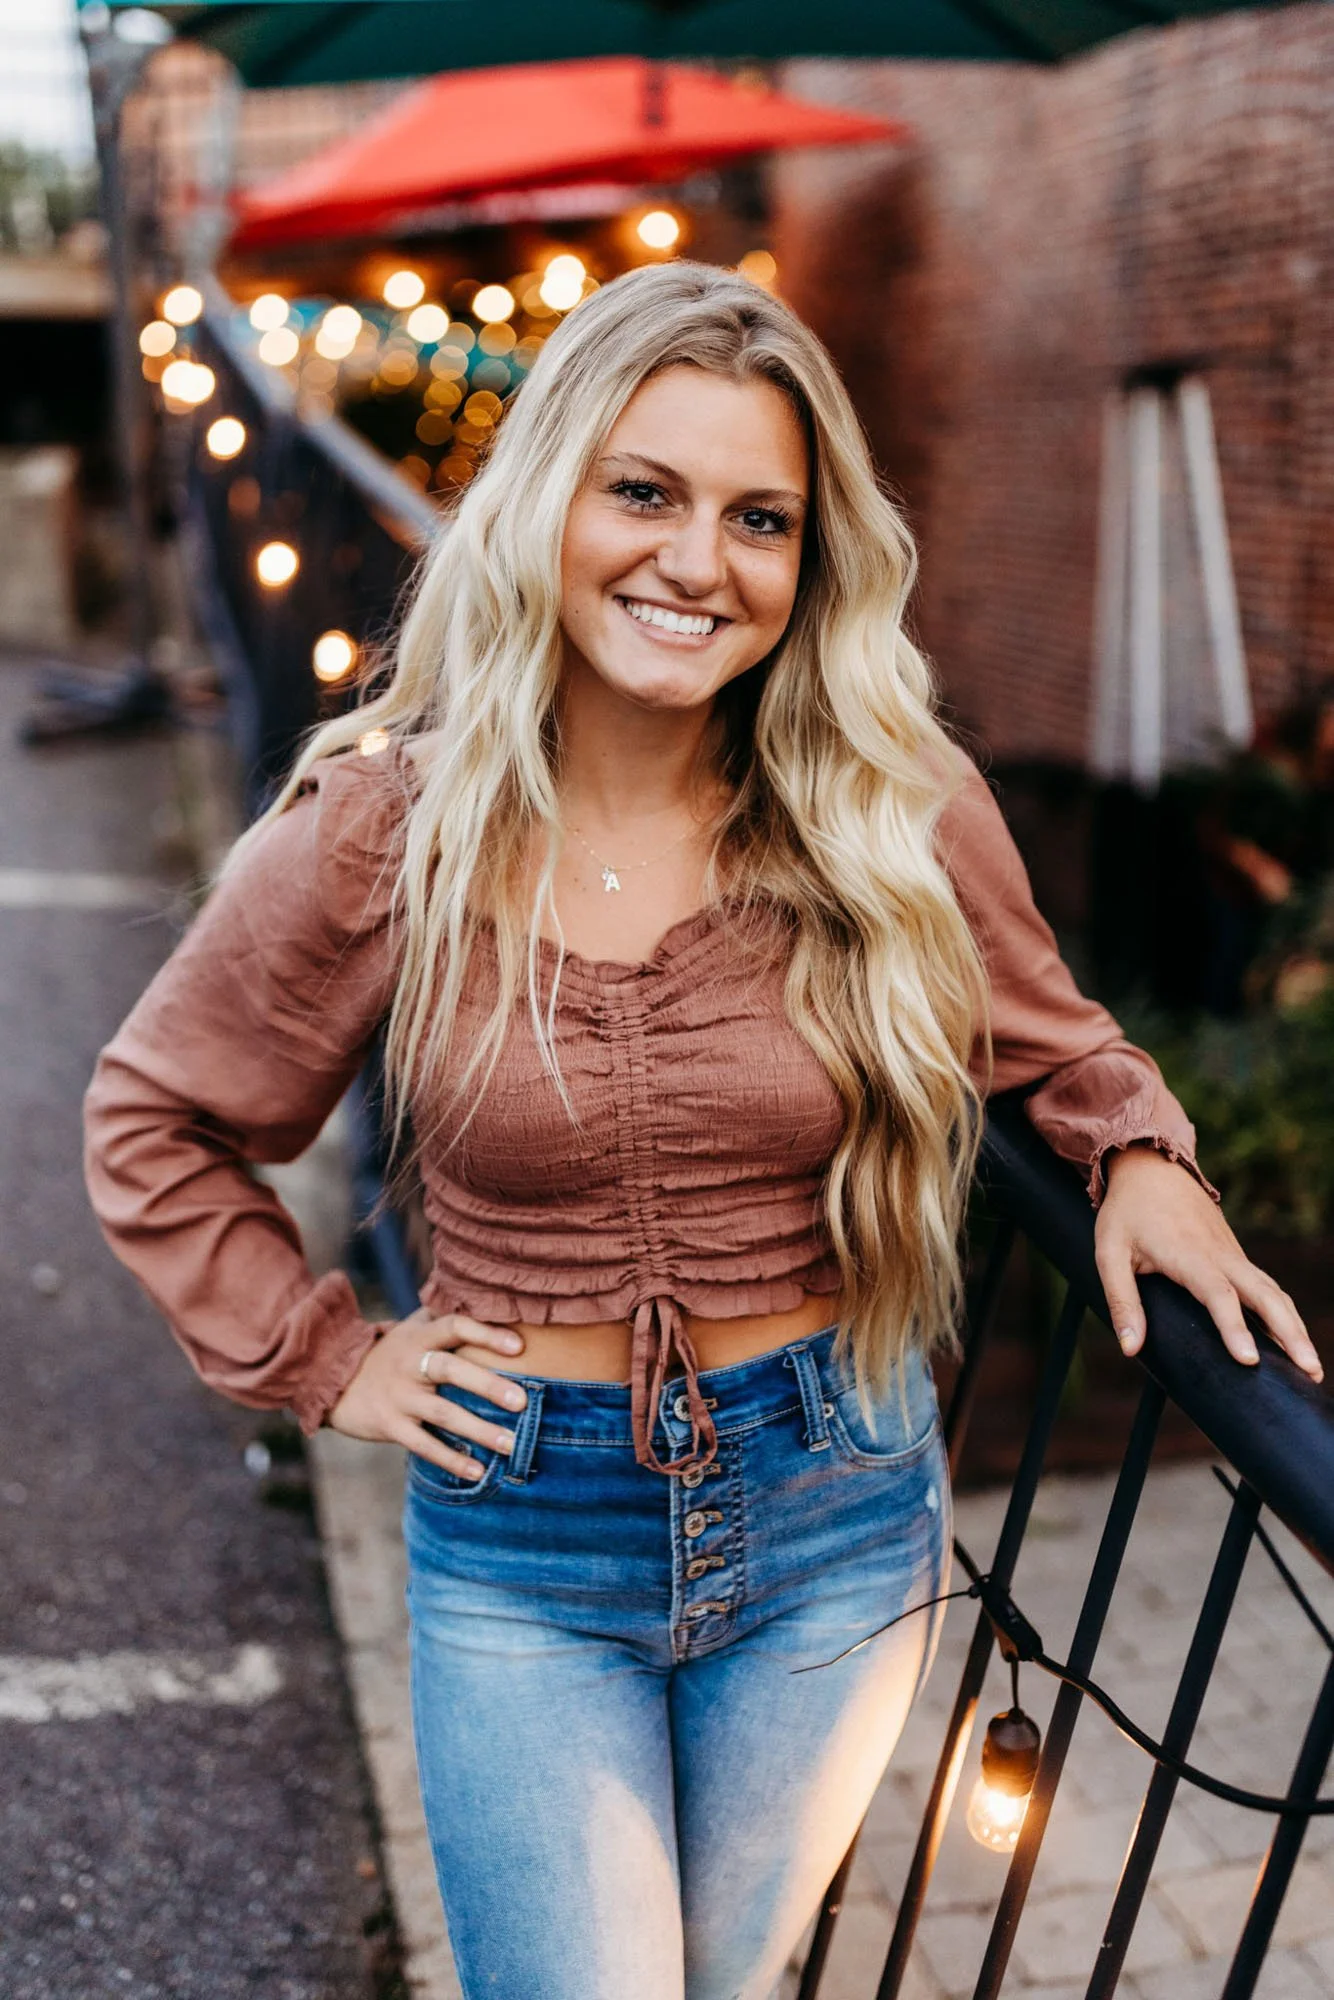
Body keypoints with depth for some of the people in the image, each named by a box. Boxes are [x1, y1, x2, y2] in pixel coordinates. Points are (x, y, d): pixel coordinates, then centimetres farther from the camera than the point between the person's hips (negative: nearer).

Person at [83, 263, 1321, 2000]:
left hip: (832, 1520, 2)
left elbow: (1043, 1039, 9)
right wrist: (322, 1356, -3)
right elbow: (153, 1124, 2)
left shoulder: (900, 816, -11)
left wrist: (1137, 1151, -10)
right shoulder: (384, 832, -12)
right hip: (519, 1535, -1)